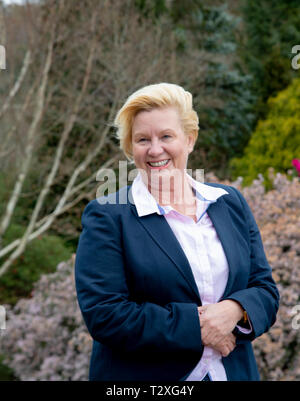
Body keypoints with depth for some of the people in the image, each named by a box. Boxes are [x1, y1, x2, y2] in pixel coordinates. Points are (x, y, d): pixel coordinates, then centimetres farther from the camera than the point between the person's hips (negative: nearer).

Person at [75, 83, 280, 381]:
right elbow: (103, 315, -16)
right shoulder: (106, 217, -8)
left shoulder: (232, 203, 5)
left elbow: (265, 290, 5)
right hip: (142, 377, -4)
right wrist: (196, 327, -19)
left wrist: (234, 310, -16)